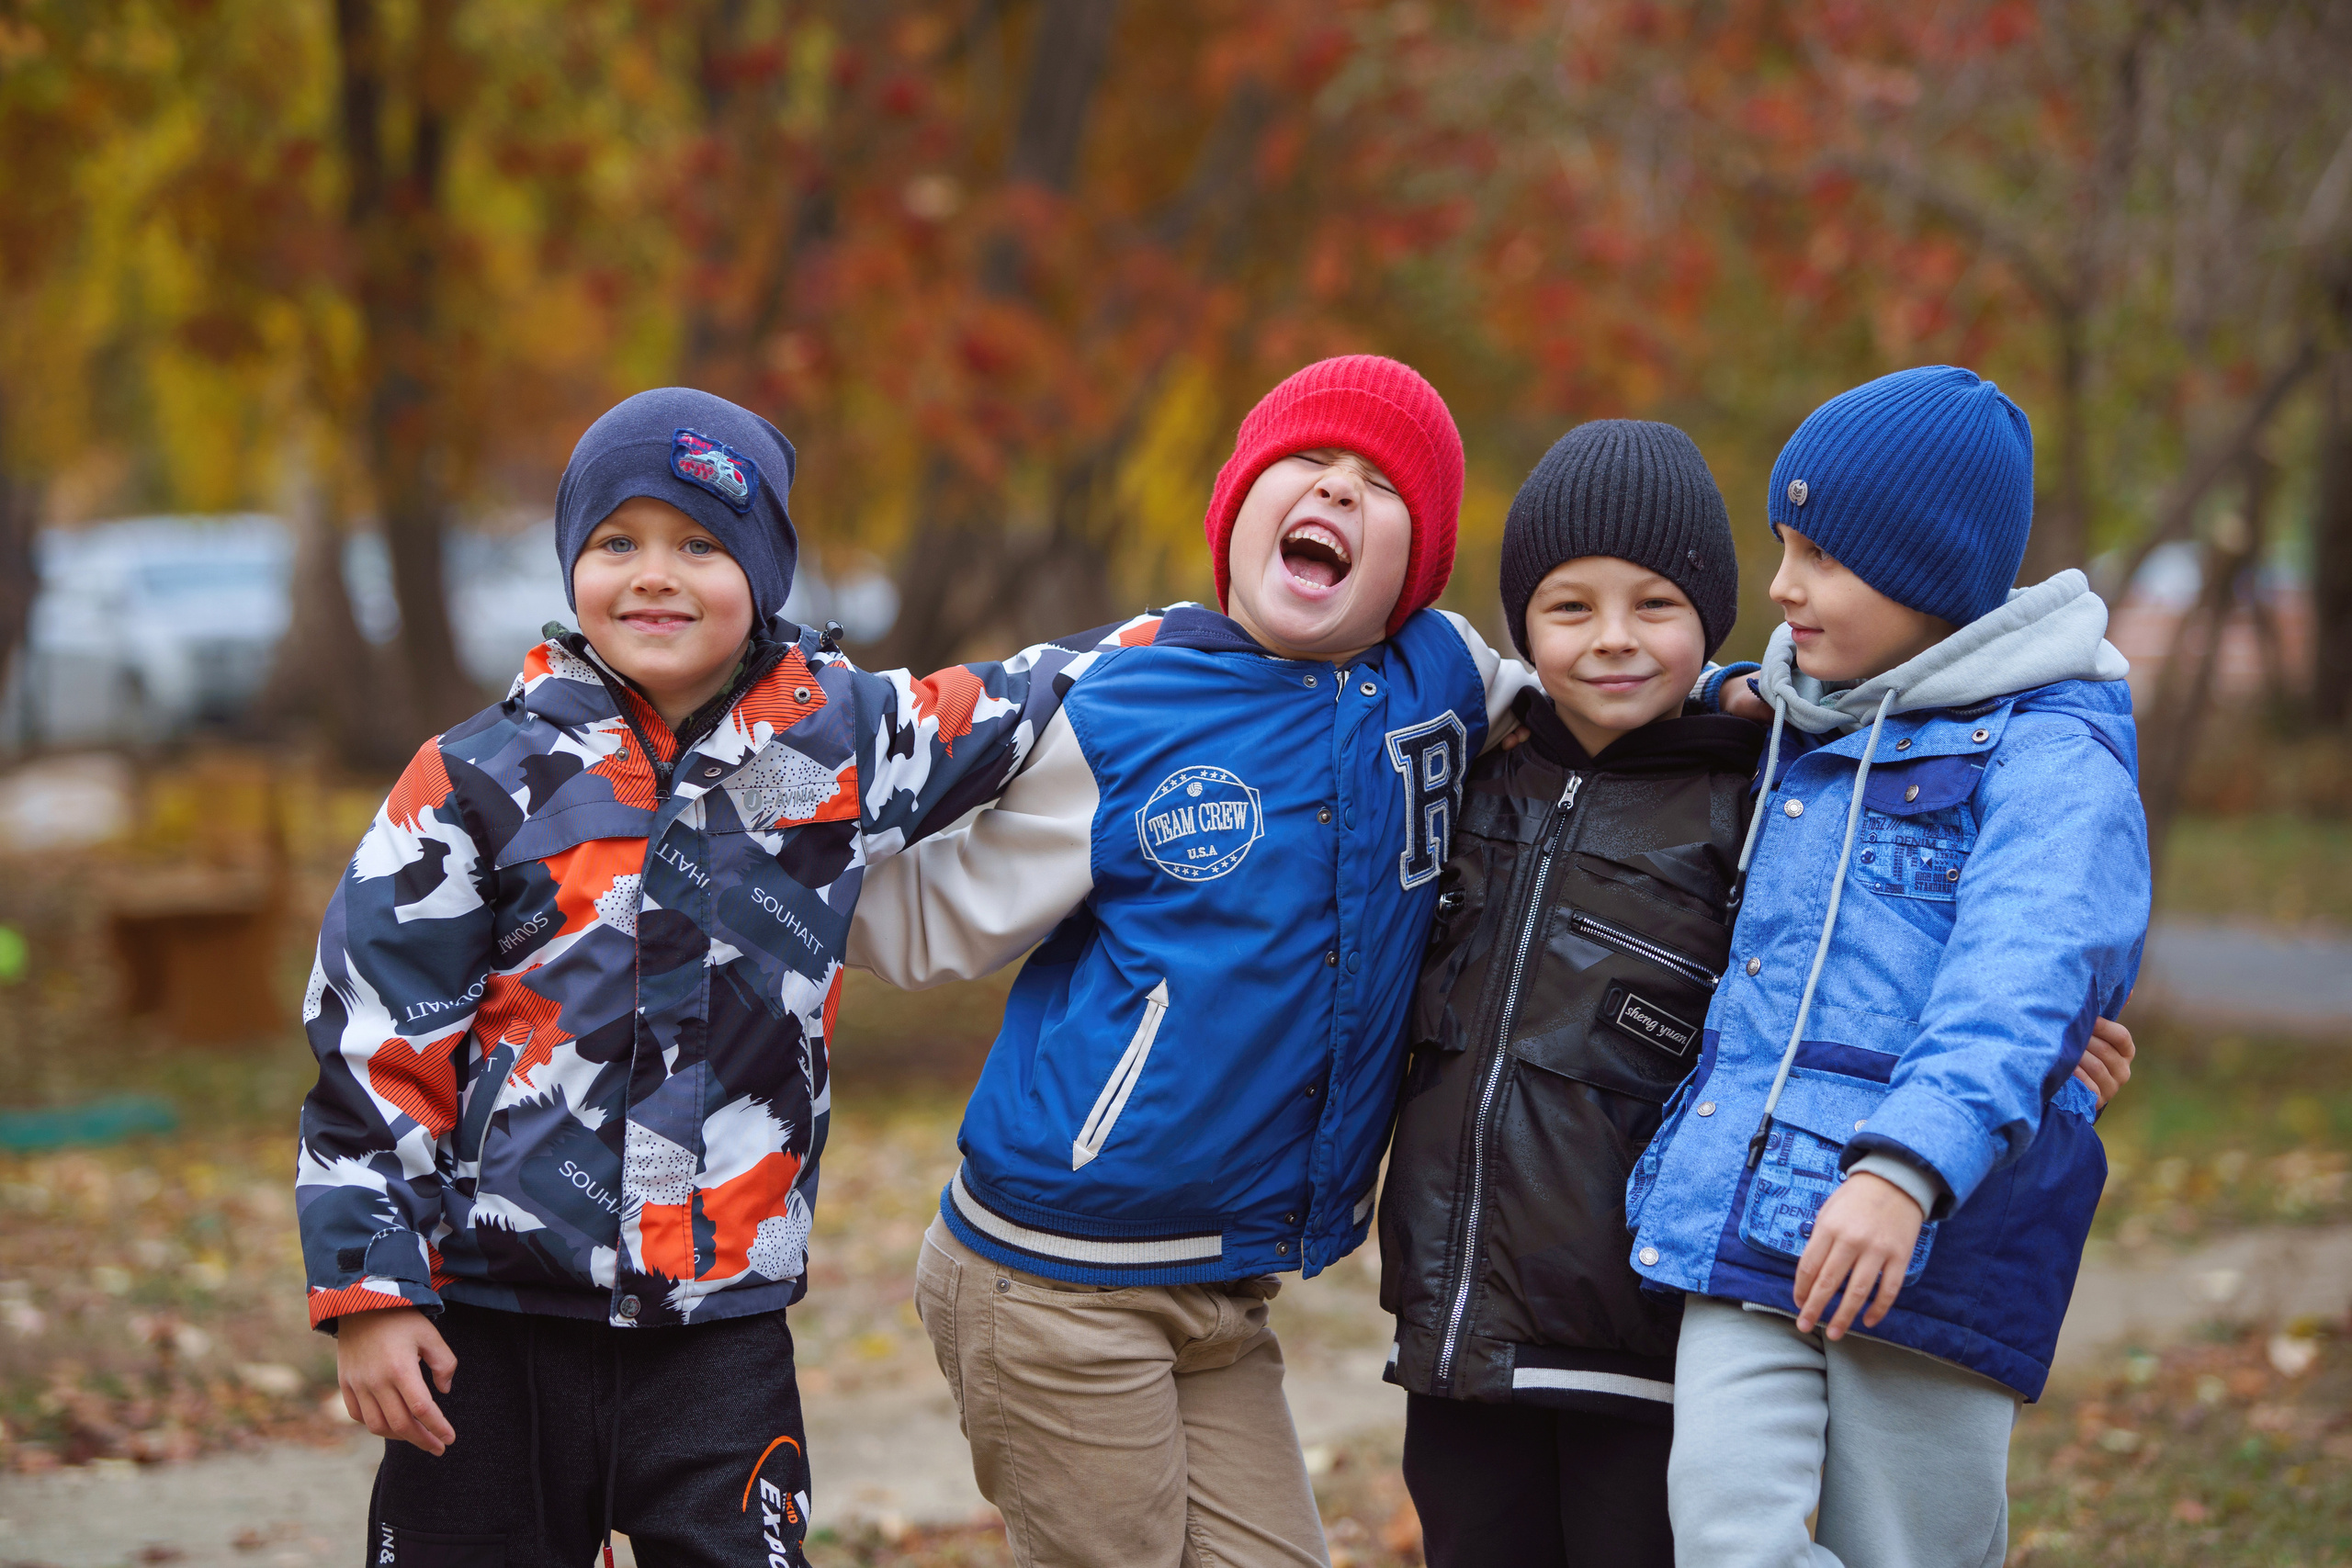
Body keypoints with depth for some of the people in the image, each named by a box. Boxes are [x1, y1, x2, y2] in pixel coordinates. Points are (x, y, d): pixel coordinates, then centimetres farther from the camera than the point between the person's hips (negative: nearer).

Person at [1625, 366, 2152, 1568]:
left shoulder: (2050, 750, -6)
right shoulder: (1800, 733, 18)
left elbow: (2025, 973, -21)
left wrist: (1911, 1165, -36)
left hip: (1929, 1239, -6)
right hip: (1747, 1218, 6)